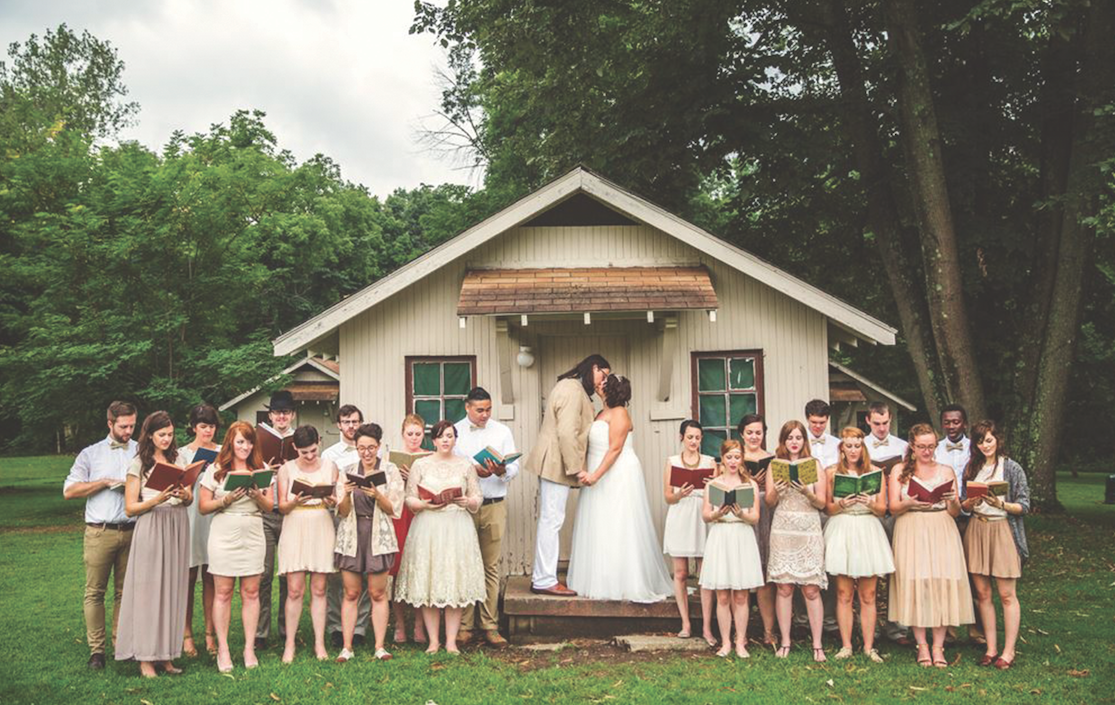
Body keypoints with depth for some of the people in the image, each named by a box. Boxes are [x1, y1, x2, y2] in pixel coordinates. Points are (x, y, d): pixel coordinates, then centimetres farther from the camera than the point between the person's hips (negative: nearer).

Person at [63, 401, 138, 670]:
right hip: (99, 533, -1)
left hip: (132, 532, 1)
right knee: (95, 592, -1)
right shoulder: (91, 454, 8)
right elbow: (69, 490, 2)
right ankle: (96, 650, 4)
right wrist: (106, 482, -7)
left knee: (125, 591, 5)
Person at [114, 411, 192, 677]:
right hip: (151, 528, -4)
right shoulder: (139, 463, 2)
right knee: (148, 590, -4)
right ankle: (145, 657, 0)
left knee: (172, 589, 5)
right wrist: (158, 500, -17)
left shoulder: (178, 460, 14)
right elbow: (130, 508, -2)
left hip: (178, 528, 4)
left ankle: (165, 654, 11)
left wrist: (185, 495, -8)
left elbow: (190, 498, 15)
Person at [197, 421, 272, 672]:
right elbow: (203, 507, 1)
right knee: (223, 593, 1)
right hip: (224, 536, -2)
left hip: (253, 537, 2)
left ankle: (249, 648, 10)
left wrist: (258, 496, -12)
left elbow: (269, 507, 8)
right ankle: (223, 649, 9)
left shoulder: (261, 470, 9)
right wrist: (226, 500, -15)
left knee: (251, 592, 3)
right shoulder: (215, 470, 3)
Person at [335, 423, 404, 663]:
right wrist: (347, 494, -14)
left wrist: (377, 494, -19)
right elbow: (342, 512, 5)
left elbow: (394, 510, -2)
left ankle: (380, 647, 7)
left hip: (378, 536, -2)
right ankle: (346, 647, 9)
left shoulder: (390, 470, 2)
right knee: (351, 593, 4)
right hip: (351, 536, 2)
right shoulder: (349, 472, 8)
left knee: (378, 593, 1)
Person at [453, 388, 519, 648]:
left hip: (494, 507, 1)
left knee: (491, 567, 1)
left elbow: (515, 466, 6)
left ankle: (490, 626, 7)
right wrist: (472, 471, -16)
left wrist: (502, 471, -16)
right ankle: (464, 626, 8)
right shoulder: (454, 431, 7)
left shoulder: (502, 431, 12)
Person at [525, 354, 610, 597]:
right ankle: (545, 581, -3)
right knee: (552, 520, -7)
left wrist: (576, 465, 15)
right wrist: (577, 467, -19)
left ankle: (541, 577, 18)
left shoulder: (570, 387, 20)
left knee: (549, 520, 12)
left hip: (552, 464, 11)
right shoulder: (573, 389, -14)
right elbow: (567, 432, -22)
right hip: (557, 463, -11)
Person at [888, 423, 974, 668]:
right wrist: (909, 503, -19)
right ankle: (921, 645, 2)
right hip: (911, 532, -1)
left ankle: (938, 646, 1)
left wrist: (952, 500, -13)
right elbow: (893, 508, 1)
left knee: (942, 583, -6)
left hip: (941, 531, 1)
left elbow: (955, 512, 9)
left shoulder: (946, 471, 13)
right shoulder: (900, 470, 9)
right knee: (914, 584, -6)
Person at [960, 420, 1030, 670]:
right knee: (982, 593, 7)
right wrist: (971, 502, -10)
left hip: (1003, 530, -4)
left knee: (1007, 595, -1)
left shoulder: (1012, 468, -3)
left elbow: (1024, 506, -4)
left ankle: (1008, 652, 7)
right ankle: (991, 648, 16)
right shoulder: (971, 468, 9)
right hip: (976, 531, 4)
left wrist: (1001, 504, -21)